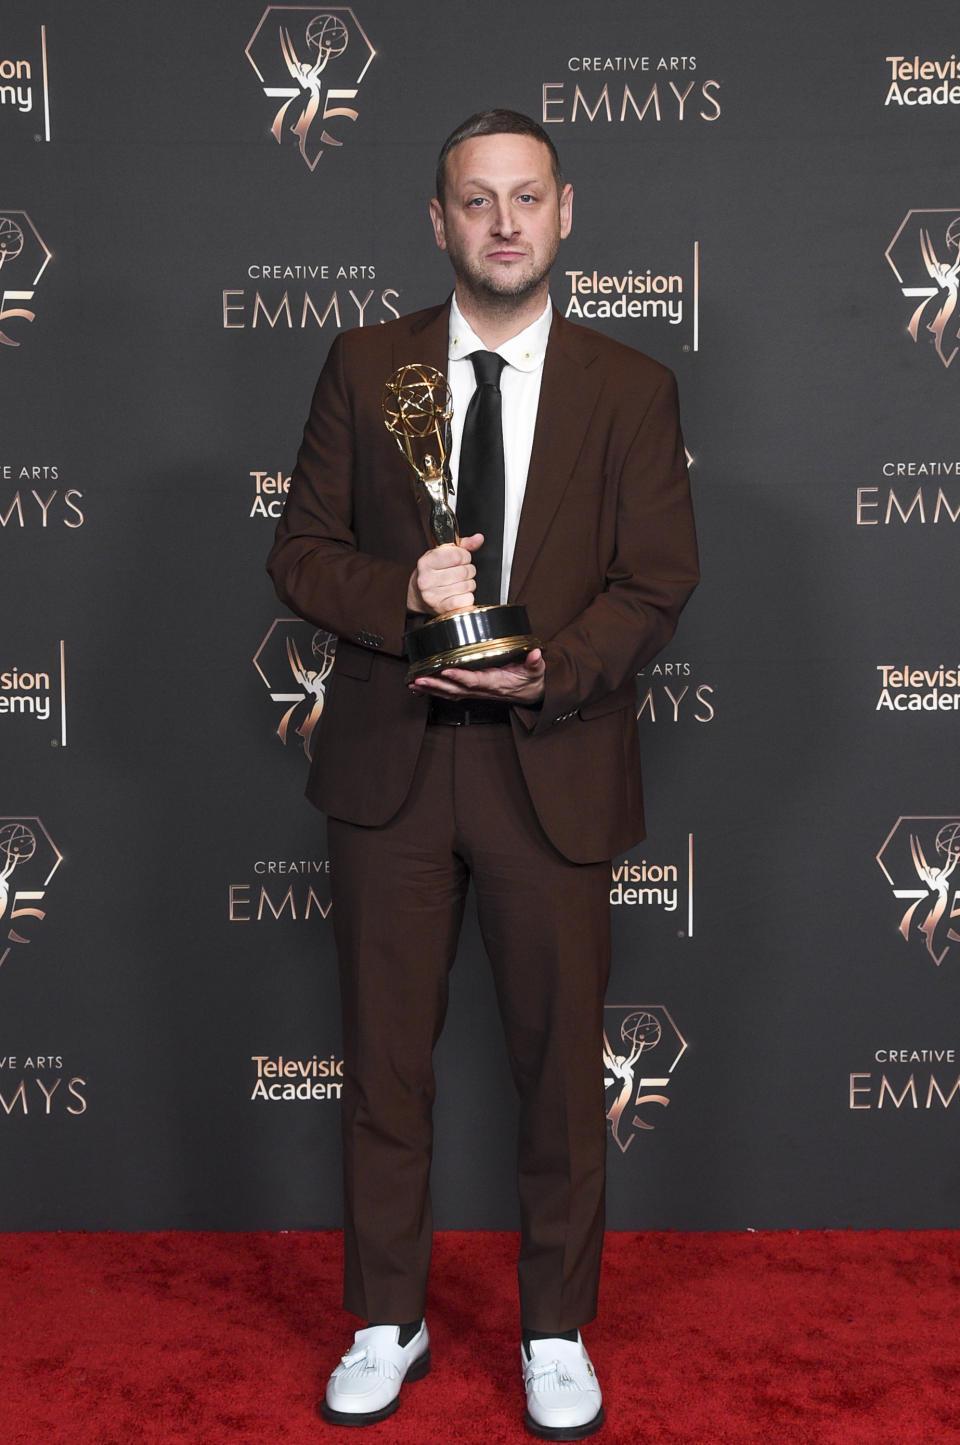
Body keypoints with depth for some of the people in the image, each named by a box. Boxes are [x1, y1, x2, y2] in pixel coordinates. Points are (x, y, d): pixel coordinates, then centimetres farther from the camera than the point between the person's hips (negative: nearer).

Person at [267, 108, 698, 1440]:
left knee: (562, 1065, 9)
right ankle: (387, 1322, 31)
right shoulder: (364, 367, 5)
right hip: (389, 766, 1)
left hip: (552, 767, -1)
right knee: (385, 1057, 11)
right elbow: (301, 554, 3)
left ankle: (556, 1332, 30)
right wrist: (402, 594, -17)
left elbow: (656, 584, -2)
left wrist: (547, 673, -19)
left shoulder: (631, 389, 2)